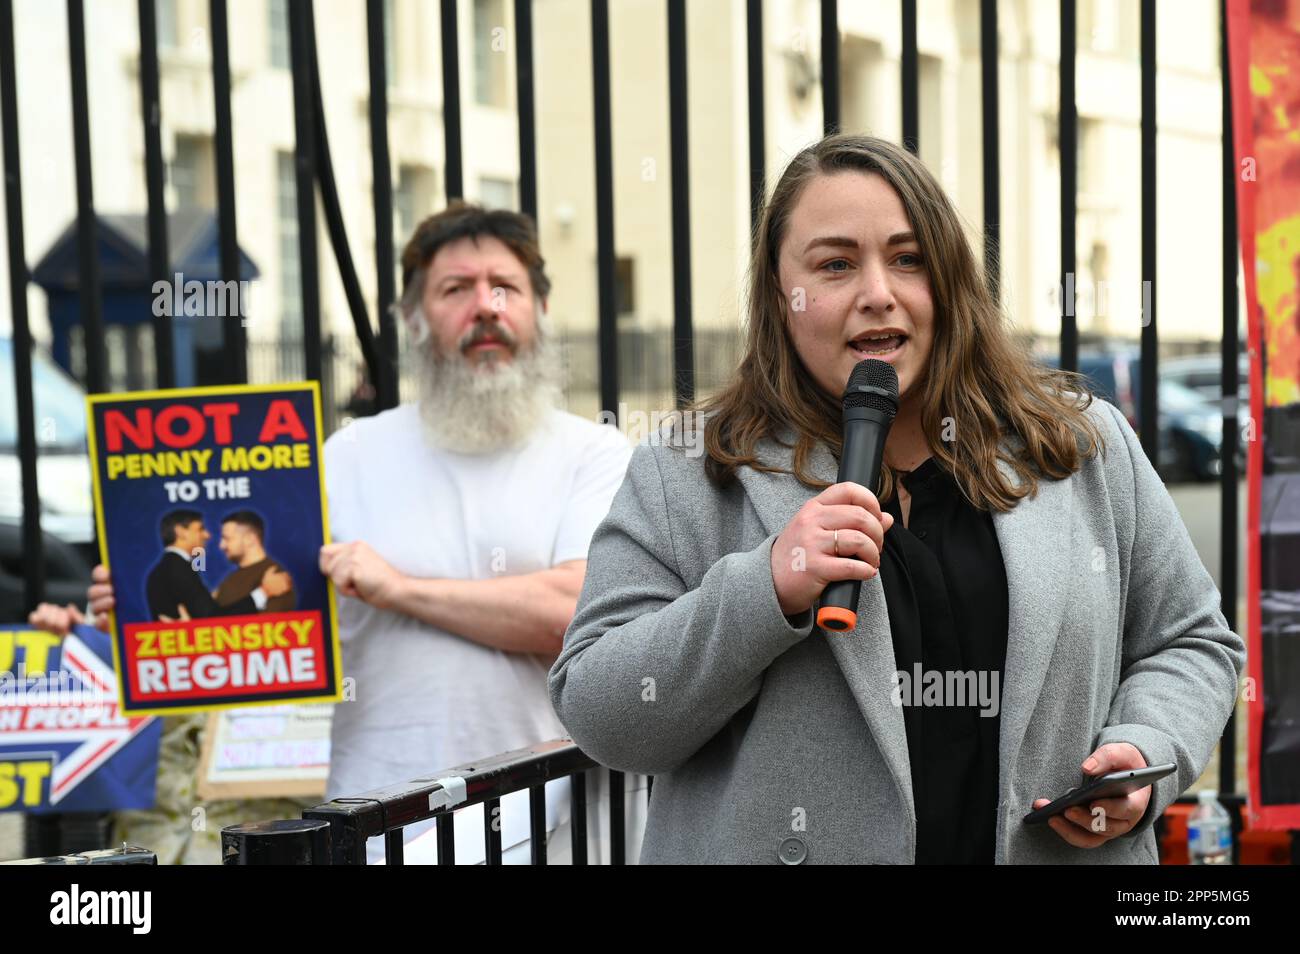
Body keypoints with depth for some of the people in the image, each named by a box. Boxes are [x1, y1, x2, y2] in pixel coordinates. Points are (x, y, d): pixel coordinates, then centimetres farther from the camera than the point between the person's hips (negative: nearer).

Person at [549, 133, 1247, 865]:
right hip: (782, 841, -2)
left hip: (1058, 848, 2)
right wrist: (765, 590, -23)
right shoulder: (685, 481, -6)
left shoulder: (1089, 447, 1)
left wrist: (1143, 755, -10)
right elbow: (598, 717, -10)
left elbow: (1191, 641, 9)